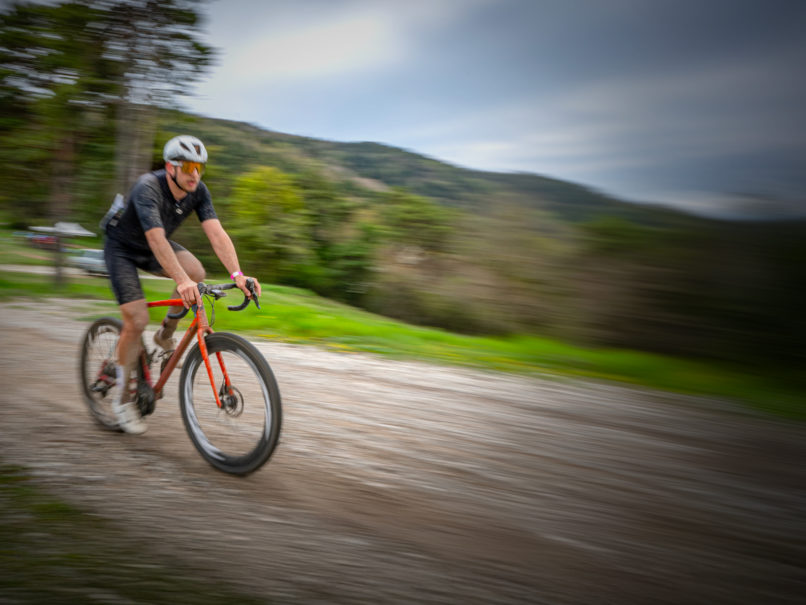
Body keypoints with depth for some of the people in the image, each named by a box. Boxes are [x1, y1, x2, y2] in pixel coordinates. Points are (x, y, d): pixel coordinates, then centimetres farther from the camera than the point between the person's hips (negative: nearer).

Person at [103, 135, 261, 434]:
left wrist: (237, 273, -43)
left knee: (196, 271, -24)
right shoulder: (148, 188, -34)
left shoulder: (198, 191, -17)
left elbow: (216, 233, -27)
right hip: (121, 248, -5)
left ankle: (165, 335, 2)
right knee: (136, 319, -15)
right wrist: (181, 281, -60)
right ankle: (123, 397, 4)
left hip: (152, 247, 5)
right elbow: (156, 239, -47)